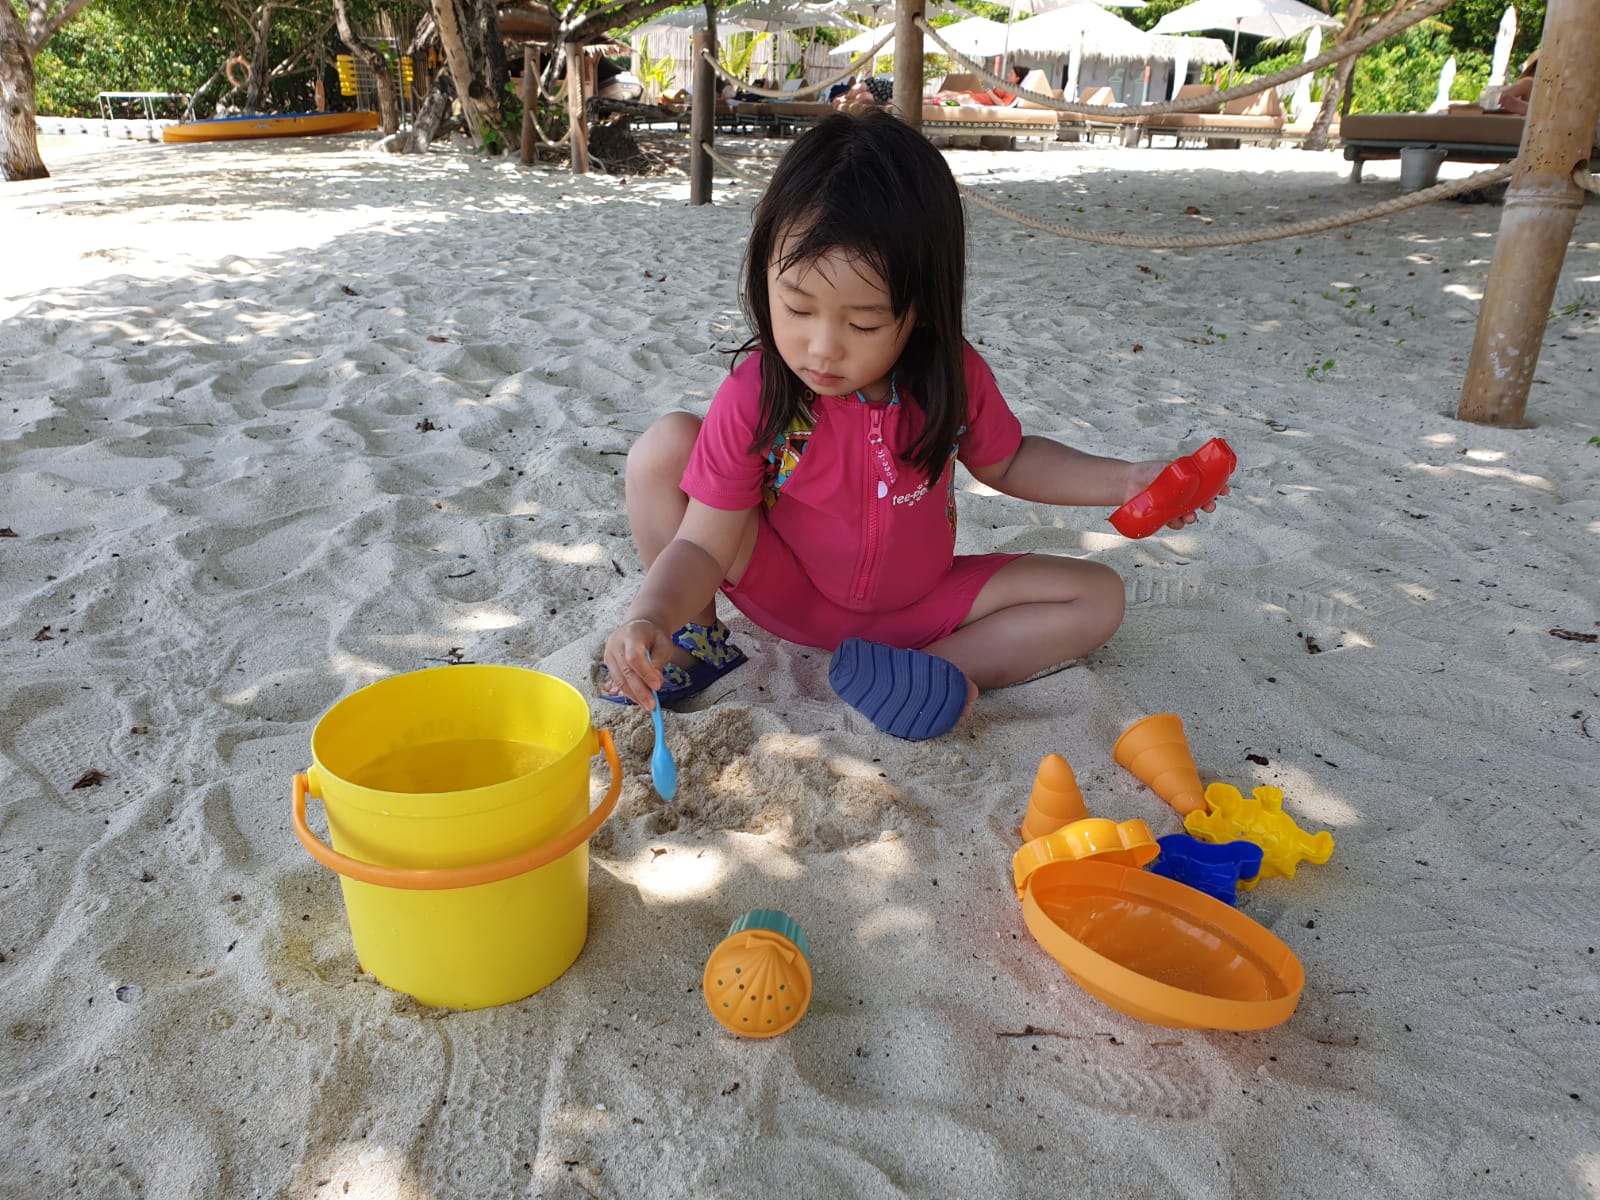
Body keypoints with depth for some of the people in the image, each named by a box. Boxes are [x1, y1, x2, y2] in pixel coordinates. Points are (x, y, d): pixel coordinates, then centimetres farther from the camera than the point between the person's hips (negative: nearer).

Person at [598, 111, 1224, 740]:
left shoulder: (953, 377, -17)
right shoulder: (754, 397, -25)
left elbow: (1007, 460, 4)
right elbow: (703, 545, -23)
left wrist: (1124, 481, -7)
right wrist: (652, 618, -43)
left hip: (914, 605, 3)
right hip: (788, 592, -2)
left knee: (1098, 598, -8)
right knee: (666, 446, -21)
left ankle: (933, 671, -25)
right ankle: (698, 640, -2)